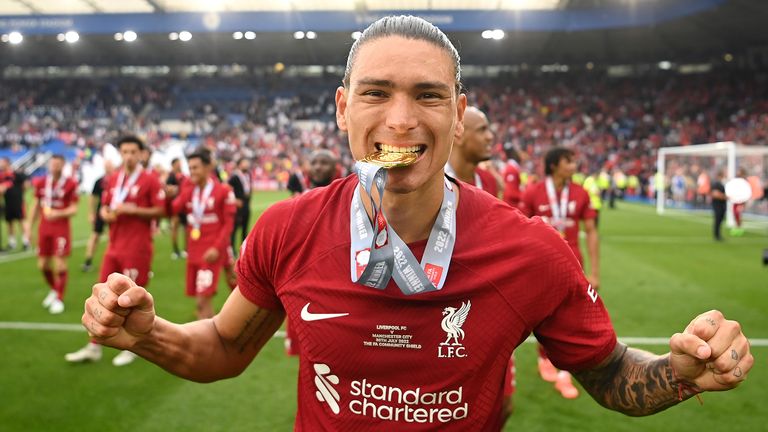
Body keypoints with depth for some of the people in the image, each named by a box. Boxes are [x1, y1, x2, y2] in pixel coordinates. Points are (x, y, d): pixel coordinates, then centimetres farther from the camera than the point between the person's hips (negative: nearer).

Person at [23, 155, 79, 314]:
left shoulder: (70, 184, -9)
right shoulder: (41, 183, 5)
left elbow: (74, 209, -8)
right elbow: (36, 206, 13)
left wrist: (58, 214, -24)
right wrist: (29, 225, 11)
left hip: (62, 228, -5)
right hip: (44, 228, 5)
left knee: (60, 264, -6)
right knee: (43, 264, 9)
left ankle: (59, 299, 7)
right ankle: (55, 290, 34)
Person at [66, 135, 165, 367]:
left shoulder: (150, 180, -8)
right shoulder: (112, 180, 11)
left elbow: (160, 210, -11)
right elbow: (105, 207, 19)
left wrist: (133, 210, -20)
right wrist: (107, 214, -3)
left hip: (137, 249, -6)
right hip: (114, 246, 6)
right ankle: (94, 347, 19)